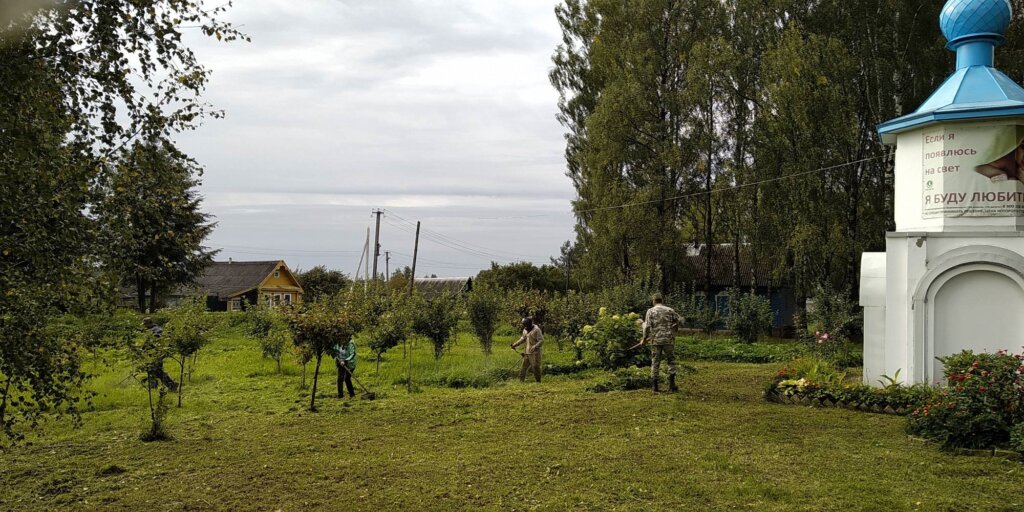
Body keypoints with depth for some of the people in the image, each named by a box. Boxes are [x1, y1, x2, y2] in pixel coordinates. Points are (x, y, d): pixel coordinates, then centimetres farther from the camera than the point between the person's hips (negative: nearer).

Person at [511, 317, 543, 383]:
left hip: (535, 352, -7)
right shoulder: (525, 330, 8)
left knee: (535, 367, -6)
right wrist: (515, 344, 16)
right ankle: (521, 381, 11)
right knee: (524, 366, 6)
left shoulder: (536, 330, -15)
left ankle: (538, 382, 7)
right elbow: (523, 338, 23)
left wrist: (535, 347, -34)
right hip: (527, 352, 7)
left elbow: (541, 341, -19)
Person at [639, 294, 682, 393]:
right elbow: (680, 321, 4)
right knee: (671, 361, 11)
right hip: (669, 340, 0)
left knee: (655, 362, 6)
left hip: (656, 340, 0)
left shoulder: (650, 311, 1)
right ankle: (671, 384, 6)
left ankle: (654, 386, 6)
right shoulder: (670, 310, 4)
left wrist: (644, 339, 4)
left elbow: (647, 327, -6)